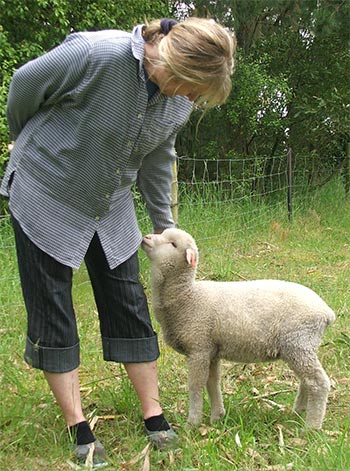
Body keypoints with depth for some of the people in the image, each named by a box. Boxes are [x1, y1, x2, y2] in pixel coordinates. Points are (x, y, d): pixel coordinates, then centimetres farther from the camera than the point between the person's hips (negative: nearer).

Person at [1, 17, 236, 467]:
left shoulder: (180, 98, -8)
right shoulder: (95, 55, -29)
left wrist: (164, 226, 14)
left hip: (111, 209, 5)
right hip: (45, 198, -4)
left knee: (129, 306, 5)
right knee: (51, 314, 0)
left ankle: (153, 415, 17)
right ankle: (78, 427, 13)